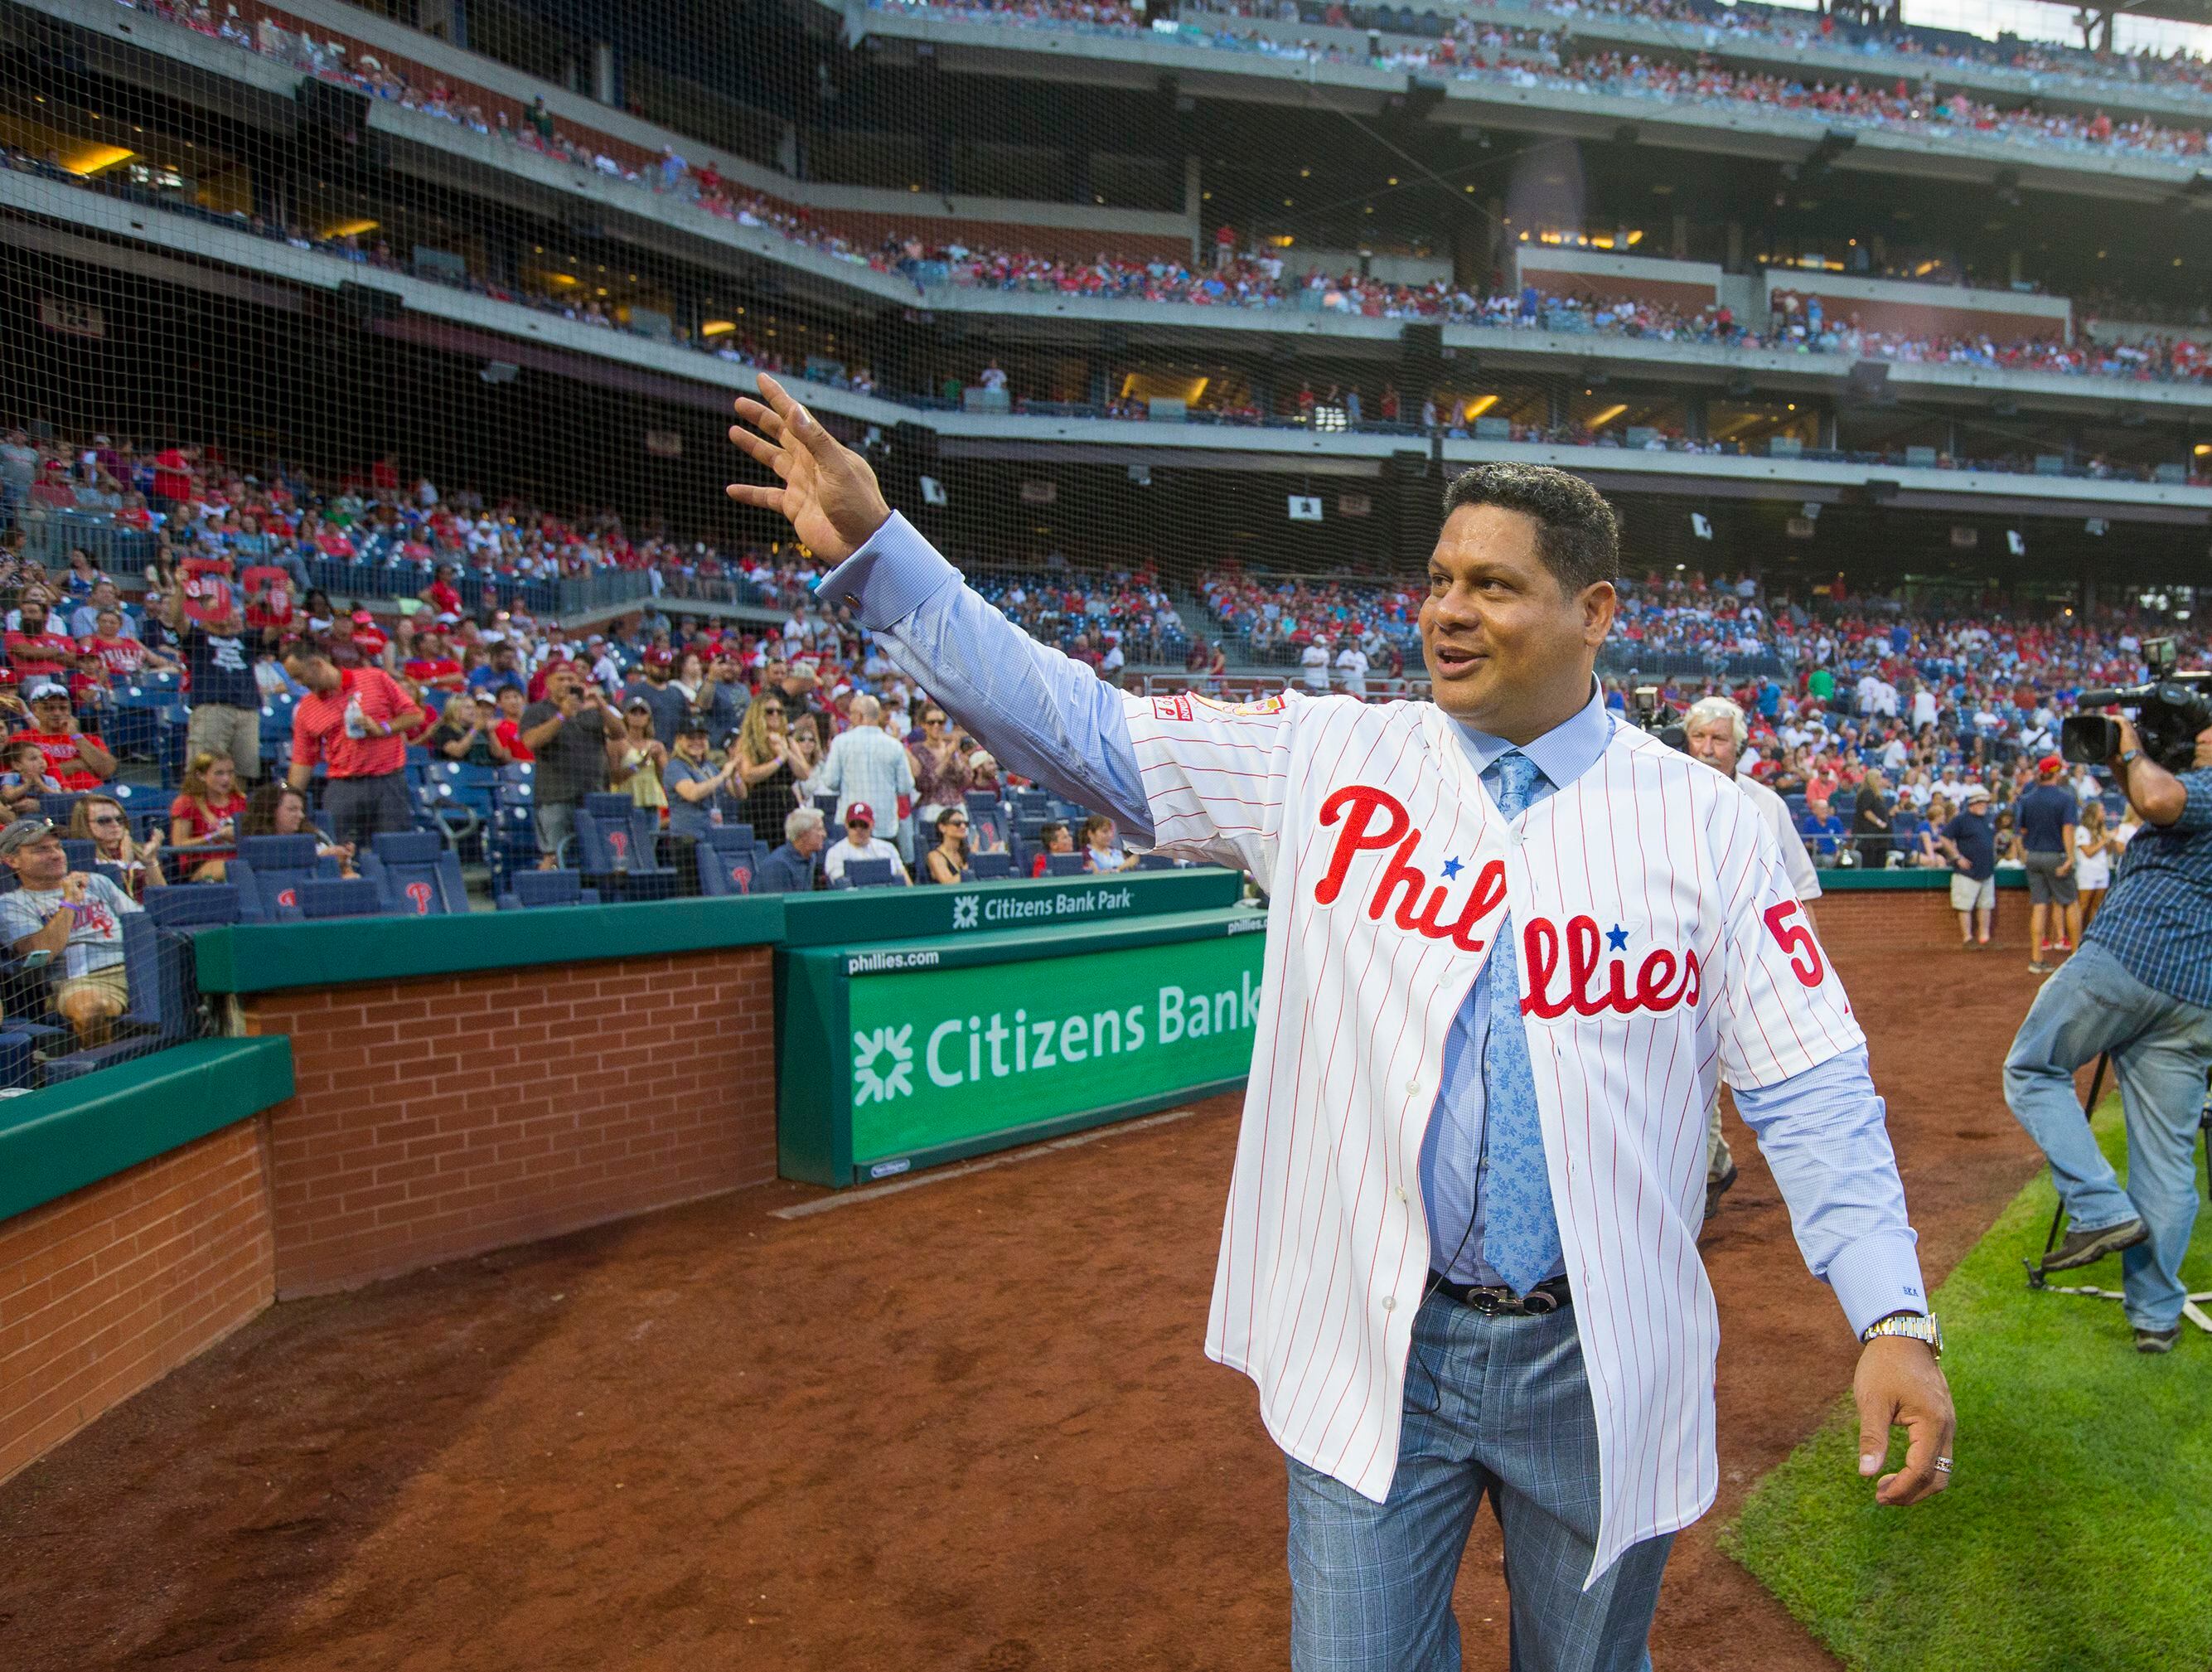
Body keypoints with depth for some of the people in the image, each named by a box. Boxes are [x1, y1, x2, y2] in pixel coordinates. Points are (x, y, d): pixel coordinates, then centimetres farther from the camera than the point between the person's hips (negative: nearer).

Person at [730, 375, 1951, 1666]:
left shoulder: (1710, 824, -3)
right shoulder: (1329, 760, -2)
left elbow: (1811, 1087, -1)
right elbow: (1085, 732, -4)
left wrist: (1895, 1316, -11)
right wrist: (875, 551, -9)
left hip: (1601, 1364, 0)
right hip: (1371, 1352, 0)